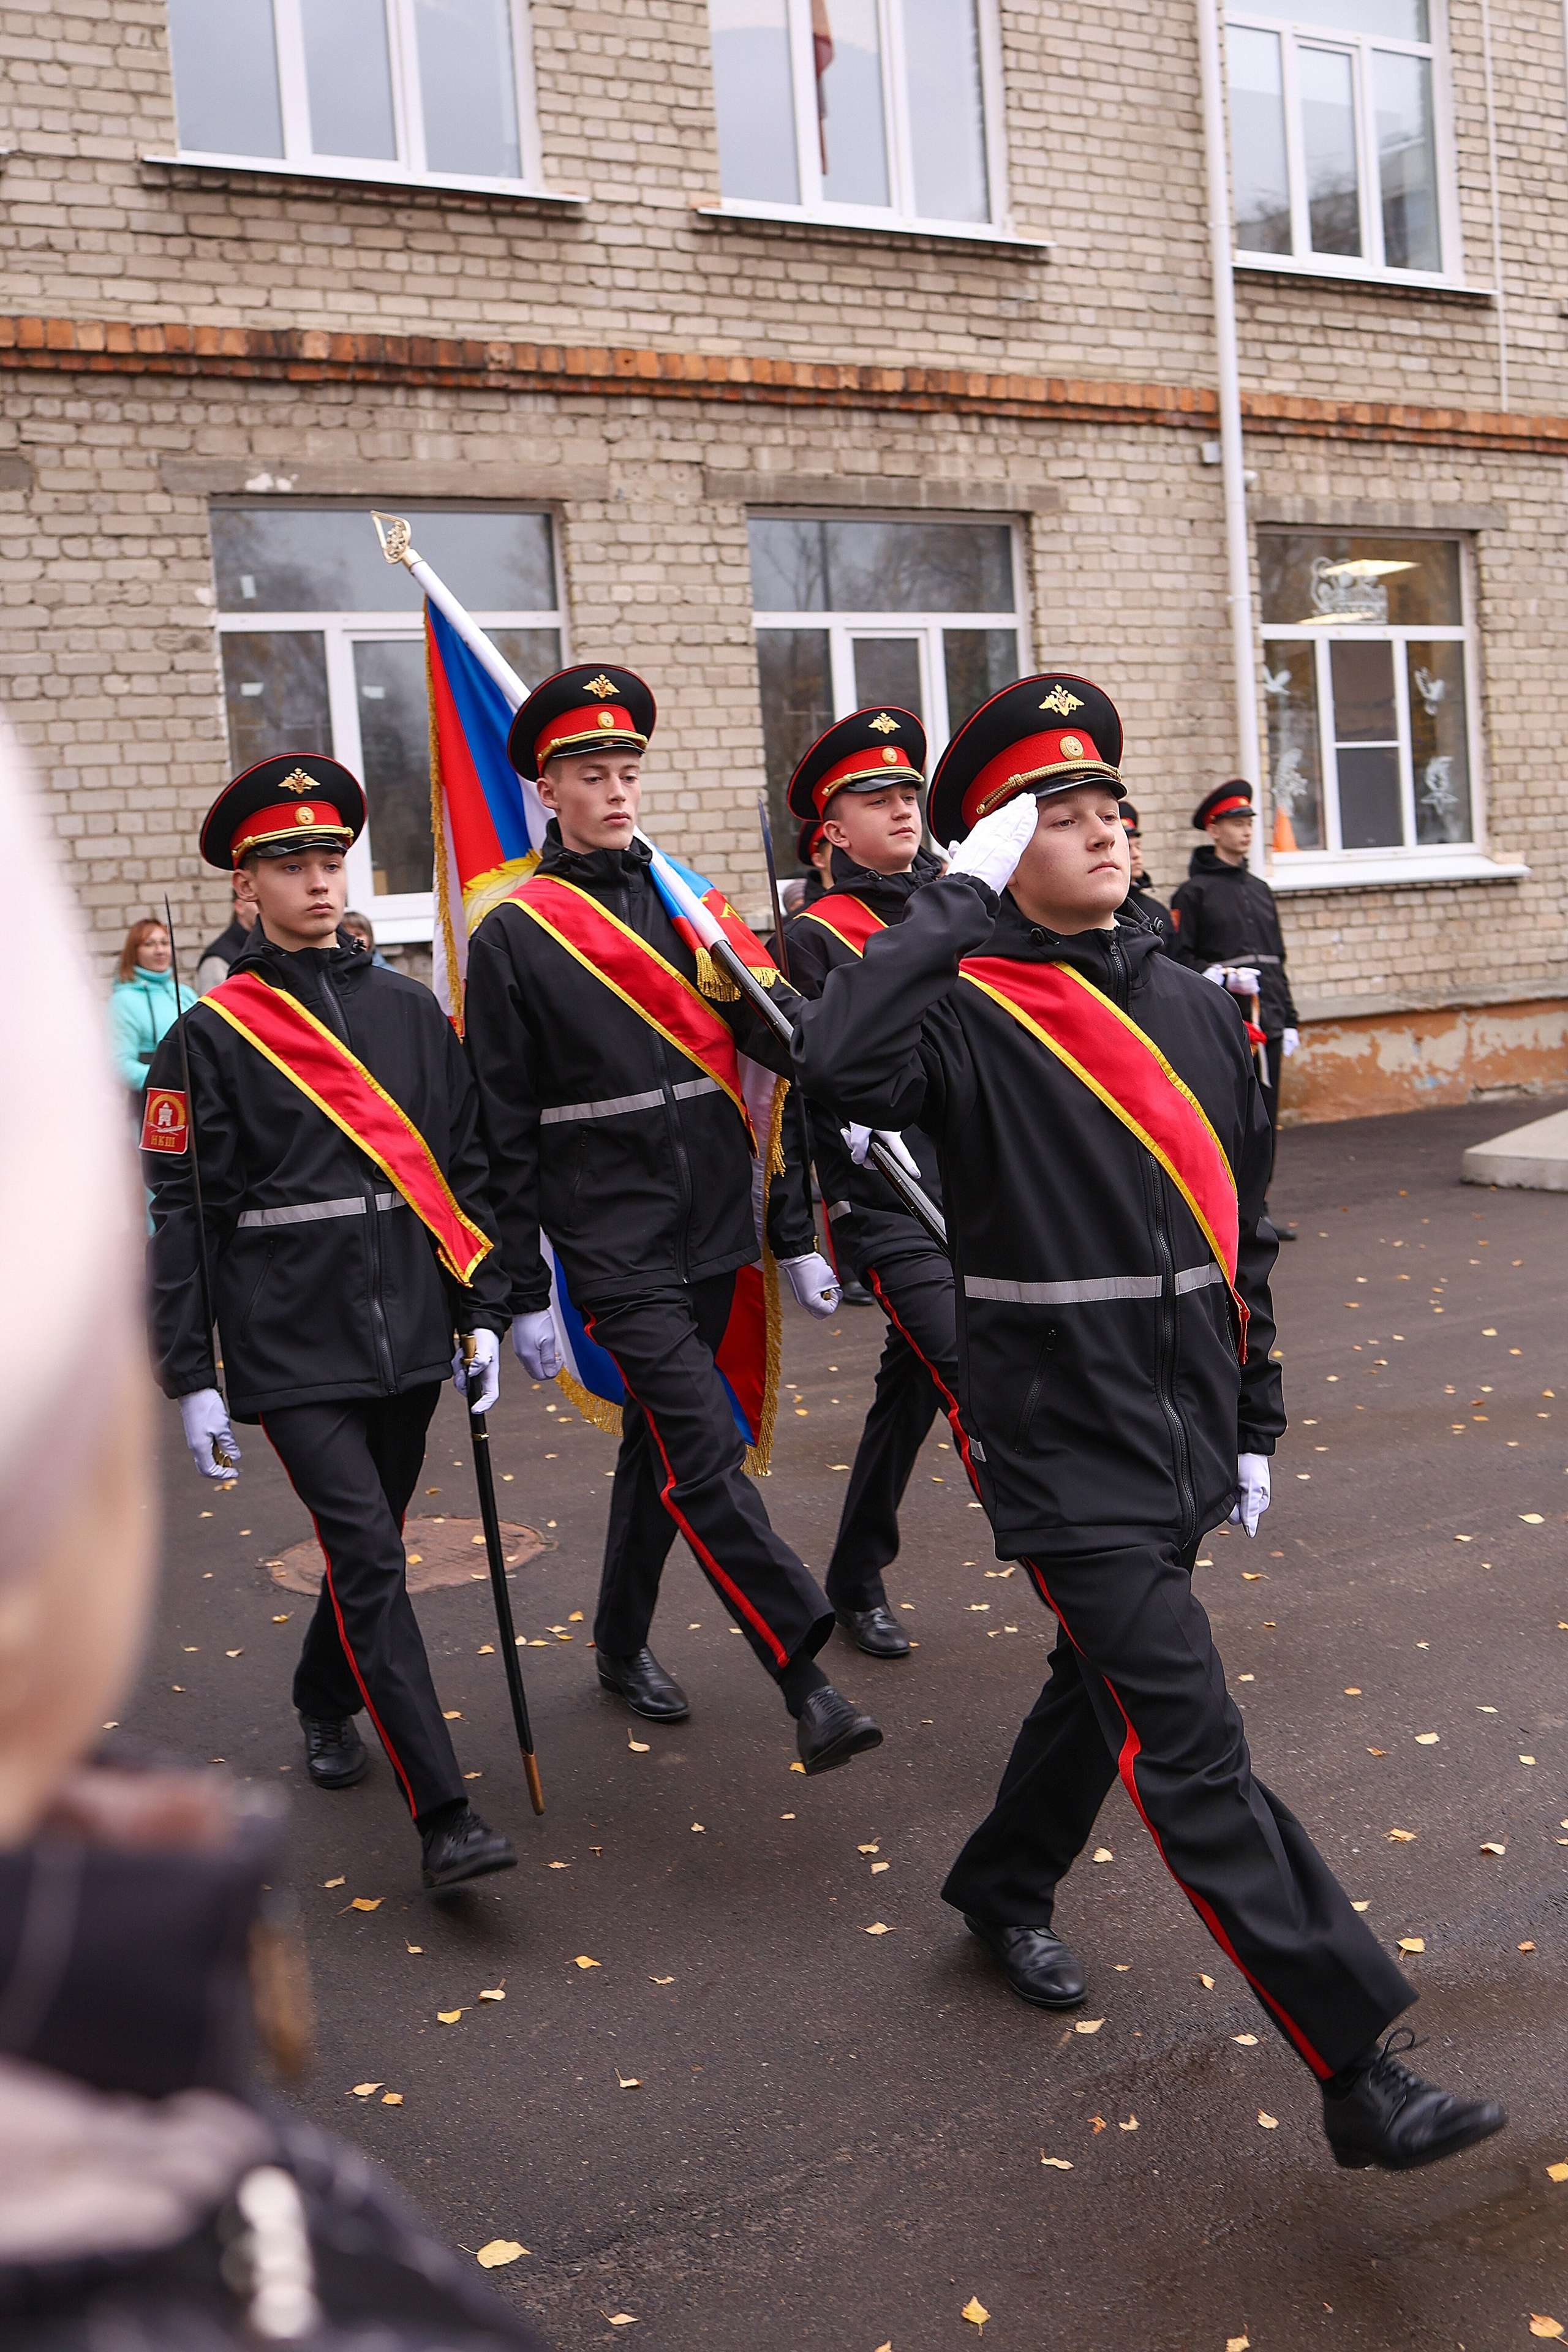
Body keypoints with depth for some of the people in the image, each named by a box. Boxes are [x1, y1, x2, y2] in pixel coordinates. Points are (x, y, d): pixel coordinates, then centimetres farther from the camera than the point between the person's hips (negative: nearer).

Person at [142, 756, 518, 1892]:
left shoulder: (411, 1009, 7)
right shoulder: (211, 1037, -4)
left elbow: (466, 1167, 10)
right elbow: (179, 1214, -4)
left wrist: (482, 1311, 5)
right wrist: (191, 1377, -6)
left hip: (406, 1334, 4)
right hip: (294, 1351, -4)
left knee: (370, 1544, 18)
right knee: (369, 1560, -9)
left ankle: (326, 1703, 46)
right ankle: (444, 1818, -6)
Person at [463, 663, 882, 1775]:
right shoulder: (513, 936, -4)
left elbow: (761, 1072, 11)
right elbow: (504, 1131, -5)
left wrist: (796, 1235, 10)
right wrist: (522, 1294, -6)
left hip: (714, 1233, 5)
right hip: (614, 1245, -5)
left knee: (661, 1443, 17)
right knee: (705, 1455, -13)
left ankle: (623, 1642, 35)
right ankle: (808, 1680, -10)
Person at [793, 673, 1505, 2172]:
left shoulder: (1197, 1009, 8)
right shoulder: (965, 1014, -11)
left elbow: (1239, 1229, 14)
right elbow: (837, 1063, -34)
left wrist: (1254, 1422, 15)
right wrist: (963, 901, -25)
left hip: (1182, 1435, 7)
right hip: (1065, 1446, -7)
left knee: (1107, 1684, 23)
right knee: (1190, 1745, -7)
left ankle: (1005, 1890, 48)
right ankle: (1361, 2074, 0)